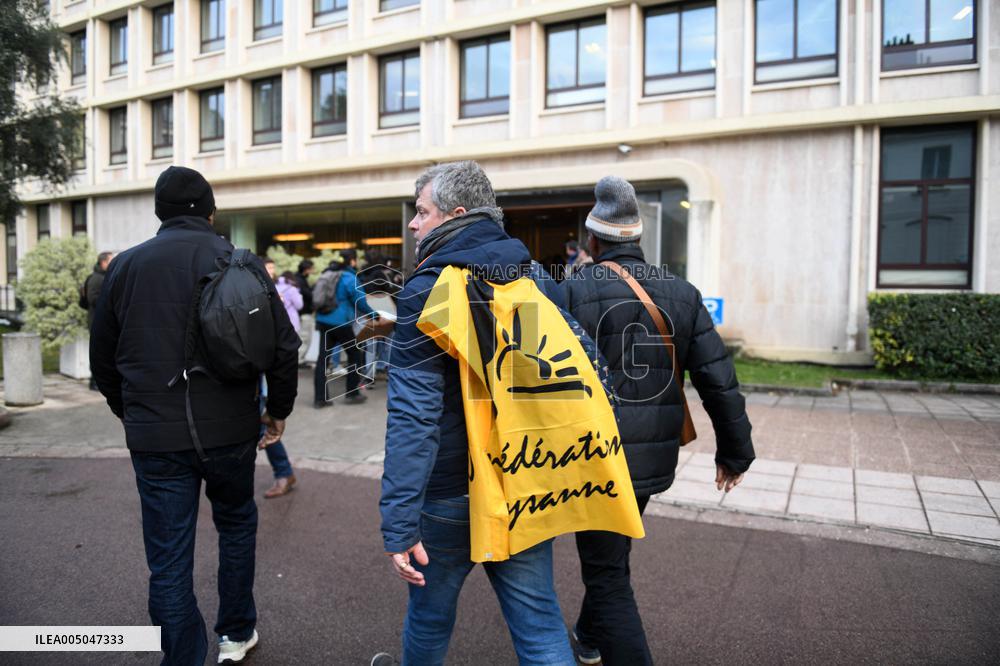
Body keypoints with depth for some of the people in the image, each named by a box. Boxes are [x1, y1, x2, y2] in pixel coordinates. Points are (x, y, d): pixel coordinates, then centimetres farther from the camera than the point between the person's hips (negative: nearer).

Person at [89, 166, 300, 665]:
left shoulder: (124, 266, 2)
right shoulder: (240, 262, -4)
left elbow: (103, 360, 10)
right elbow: (283, 345, -7)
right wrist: (279, 410, 7)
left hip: (155, 437, 0)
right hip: (231, 429, 0)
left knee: (169, 562, 10)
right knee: (236, 523, 24)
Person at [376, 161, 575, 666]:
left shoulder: (426, 292, -16)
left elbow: (414, 417, -22)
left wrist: (398, 522, -20)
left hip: (449, 496, -4)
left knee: (430, 616, 20)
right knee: (539, 624, 13)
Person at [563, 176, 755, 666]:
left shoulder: (573, 291, -12)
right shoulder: (682, 293, 2)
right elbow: (719, 379, 0)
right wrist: (735, 451, 11)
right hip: (654, 460, 6)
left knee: (608, 574, 7)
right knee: (611, 550, 28)